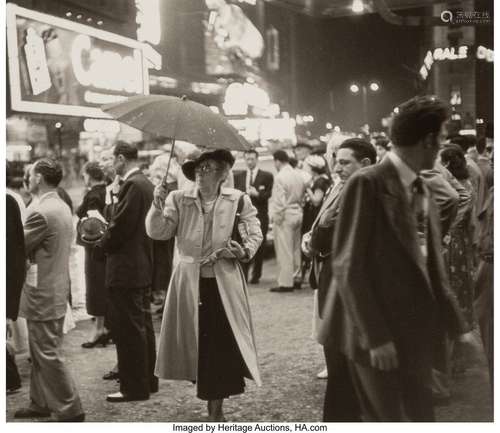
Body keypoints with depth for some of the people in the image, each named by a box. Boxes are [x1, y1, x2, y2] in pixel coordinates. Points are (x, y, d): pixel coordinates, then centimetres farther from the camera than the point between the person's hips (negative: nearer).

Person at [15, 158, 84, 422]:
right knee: (41, 353, 19)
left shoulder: (41, 213, -22)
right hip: (56, 291, 10)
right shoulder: (62, 207, 9)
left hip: (42, 296, -10)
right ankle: (41, 403, 29)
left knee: (48, 356, -1)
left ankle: (70, 410, 5)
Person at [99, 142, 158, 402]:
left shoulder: (132, 186, -19)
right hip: (143, 266, 10)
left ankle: (134, 388, 4)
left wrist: (104, 244, -3)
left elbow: (120, 227, -21)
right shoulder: (146, 184, 11)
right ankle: (148, 380, 27)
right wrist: (108, 238, 12)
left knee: (129, 329, -3)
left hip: (126, 269, -10)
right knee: (143, 325, 17)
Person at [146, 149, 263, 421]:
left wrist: (243, 251, -13)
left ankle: (216, 409, 14)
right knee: (197, 343, 5)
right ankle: (212, 404, 24)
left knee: (222, 344, -3)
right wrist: (158, 207, -21)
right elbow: (158, 232, -5)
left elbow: (255, 235, 6)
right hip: (189, 281, 1)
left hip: (224, 284, -1)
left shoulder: (238, 200, 1)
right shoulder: (178, 199, 3)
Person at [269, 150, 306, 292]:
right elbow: (302, 196, 11)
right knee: (295, 249, 16)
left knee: (284, 251, -3)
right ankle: (296, 279, 25)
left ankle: (286, 283, 0)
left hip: (284, 216, -8)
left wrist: (275, 217, -10)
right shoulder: (298, 176, 7)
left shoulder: (280, 177, -17)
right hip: (297, 215, 8)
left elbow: (280, 201, -19)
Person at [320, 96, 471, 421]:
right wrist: (375, 336, -17)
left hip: (417, 333, 8)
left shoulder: (423, 191, 12)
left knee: (421, 418, 14)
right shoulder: (368, 184, -13)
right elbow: (349, 268, -16)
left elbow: (432, 269, 14)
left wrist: (457, 327, 10)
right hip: (378, 336, -7)